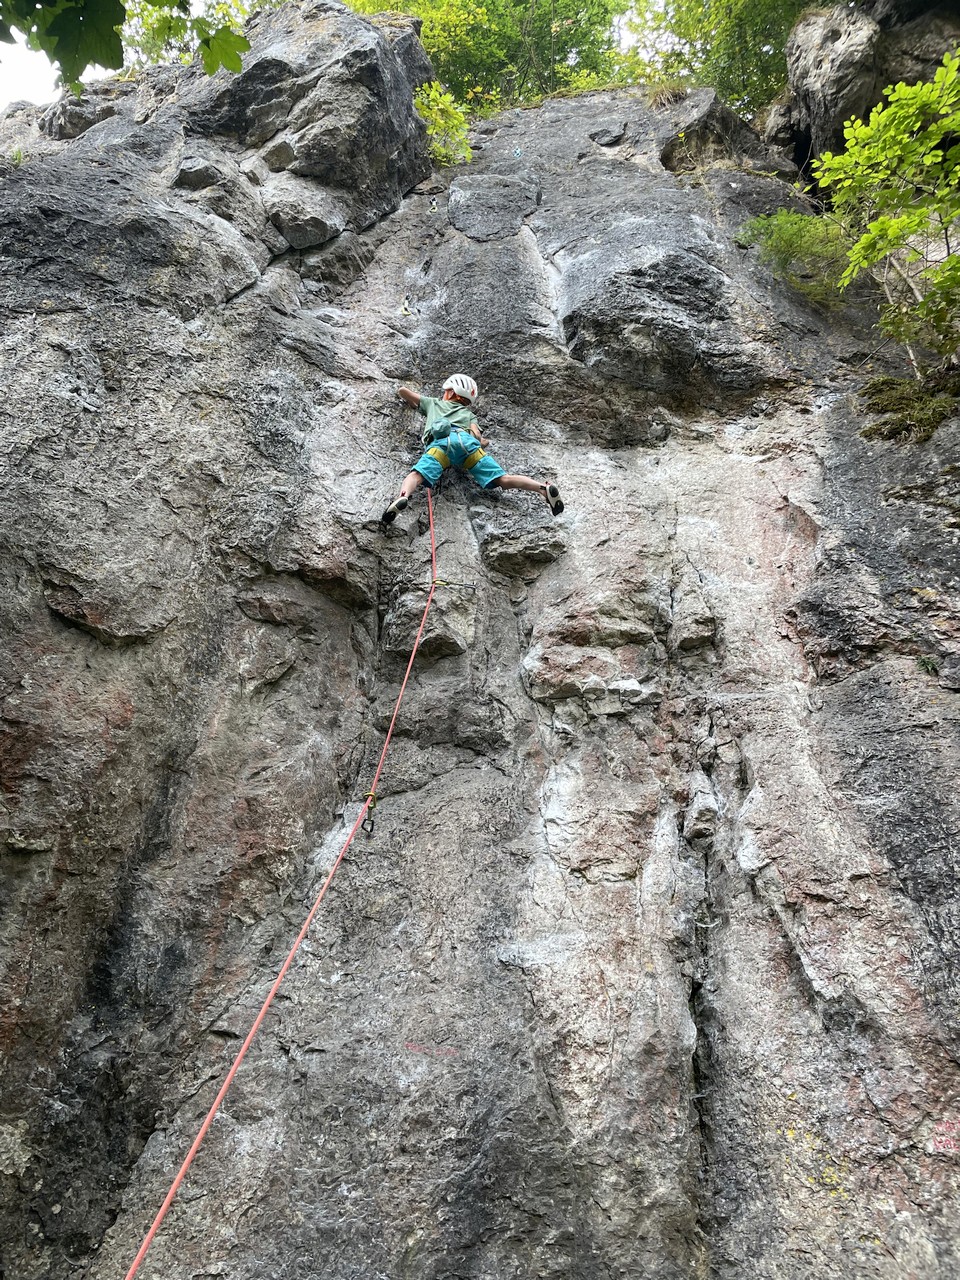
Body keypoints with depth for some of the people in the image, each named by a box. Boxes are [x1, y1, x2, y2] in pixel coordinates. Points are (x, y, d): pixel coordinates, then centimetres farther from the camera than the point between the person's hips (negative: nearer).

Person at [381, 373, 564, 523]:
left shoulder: (432, 403, 41)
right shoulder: (469, 414, 39)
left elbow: (402, 391, 50)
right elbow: (477, 434, 18)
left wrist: (412, 403, 68)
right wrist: (481, 442, 38)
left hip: (441, 441, -1)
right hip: (466, 440, 1)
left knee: (416, 475, -23)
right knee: (503, 479, -10)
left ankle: (403, 497, -55)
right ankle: (543, 487, -30)